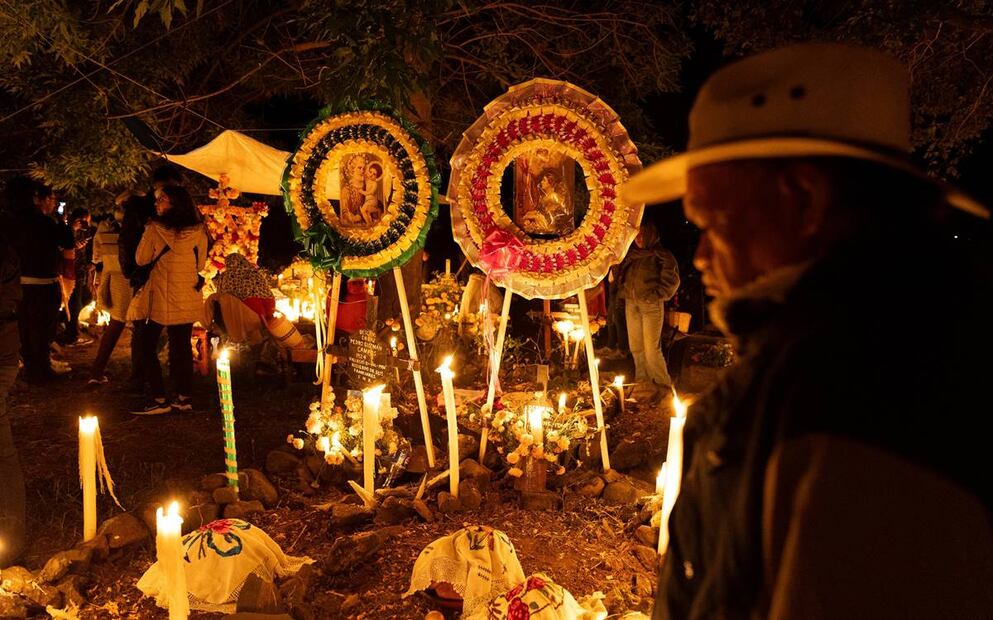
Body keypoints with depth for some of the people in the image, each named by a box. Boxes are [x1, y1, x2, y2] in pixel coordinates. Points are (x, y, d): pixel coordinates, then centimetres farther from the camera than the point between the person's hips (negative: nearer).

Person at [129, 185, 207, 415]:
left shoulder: (154, 229, -12)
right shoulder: (197, 231, -3)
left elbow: (141, 259, 0)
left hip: (162, 298, -4)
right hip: (189, 299, 4)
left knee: (148, 346, 6)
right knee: (182, 347, 11)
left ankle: (158, 399, 2)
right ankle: (184, 397, 13)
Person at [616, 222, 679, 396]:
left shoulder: (660, 255, -3)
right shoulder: (631, 254, 14)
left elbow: (672, 279, -8)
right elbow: (621, 274, 27)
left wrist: (656, 295, -13)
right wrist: (623, 290, 12)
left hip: (651, 304, -6)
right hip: (631, 304, 6)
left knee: (651, 348, -10)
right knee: (636, 347, 9)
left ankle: (663, 384, 1)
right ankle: (643, 380, 20)